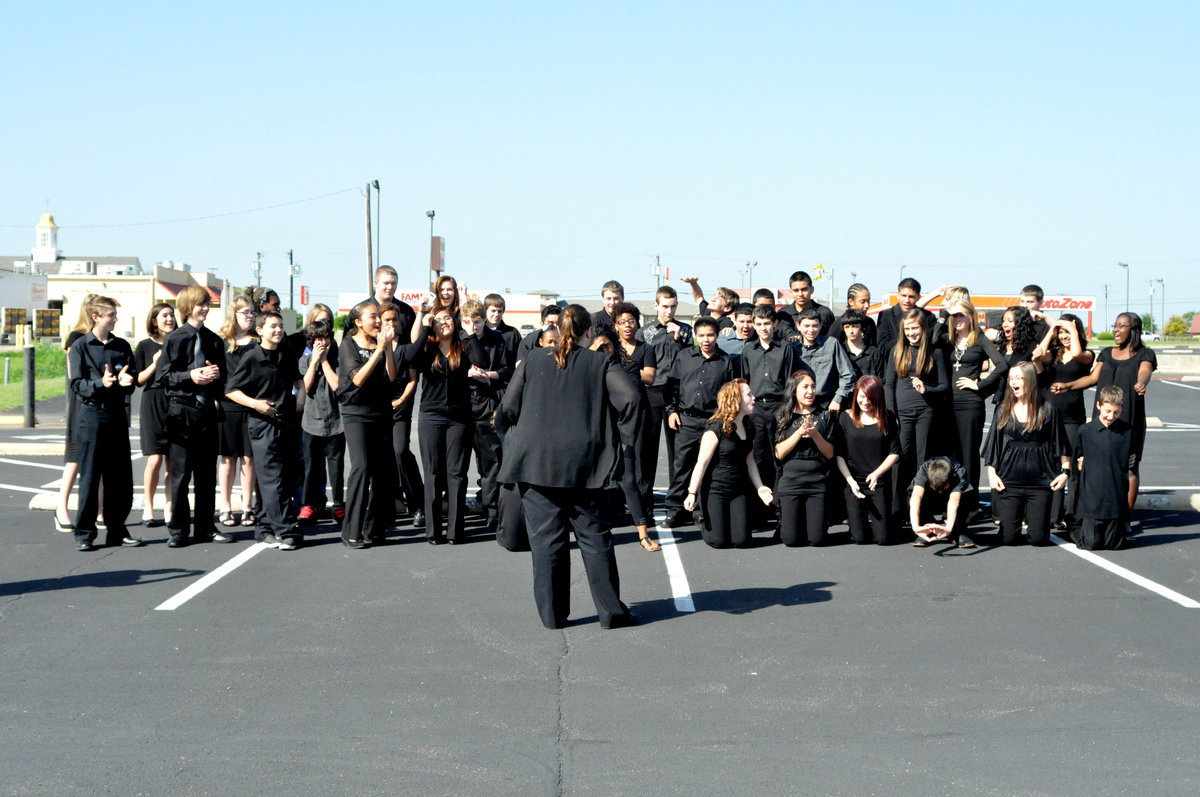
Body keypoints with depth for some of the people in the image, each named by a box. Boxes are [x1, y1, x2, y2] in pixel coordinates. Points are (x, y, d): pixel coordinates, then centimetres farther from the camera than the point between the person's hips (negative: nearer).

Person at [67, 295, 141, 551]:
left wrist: (125, 381, -13)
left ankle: (116, 530, 15)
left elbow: (132, 381, 9)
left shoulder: (122, 346, 11)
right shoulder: (80, 347, 0)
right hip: (90, 416, -4)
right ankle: (84, 532, 7)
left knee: (120, 477, 4)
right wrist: (100, 383, -24)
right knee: (89, 477, -1)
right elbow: (77, 385, -7)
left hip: (117, 416, 4)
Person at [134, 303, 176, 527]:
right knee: (155, 459, -9)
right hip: (153, 405, -3)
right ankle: (148, 508, 2)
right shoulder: (145, 346, 3)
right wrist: (155, 364, -15)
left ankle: (169, 509, 8)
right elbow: (138, 379, 0)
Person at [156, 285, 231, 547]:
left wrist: (217, 373, -5)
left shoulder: (214, 340, 11)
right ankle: (178, 530, 6)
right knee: (180, 473, -1)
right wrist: (189, 376, -19)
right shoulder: (175, 339, -3)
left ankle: (205, 527, 17)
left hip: (207, 410, 5)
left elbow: (224, 373, 18)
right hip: (181, 410, -5)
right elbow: (162, 375, -6)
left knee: (207, 473, 9)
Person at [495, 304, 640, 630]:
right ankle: (611, 611, 6)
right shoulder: (600, 363, 1)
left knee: (546, 539, 4)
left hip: (536, 464, 1)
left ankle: (552, 613, 6)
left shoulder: (532, 362, 4)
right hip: (584, 464, 0)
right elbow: (629, 397, -11)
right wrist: (624, 438, 2)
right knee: (594, 536, 6)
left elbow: (507, 410, 4)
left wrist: (513, 444, 19)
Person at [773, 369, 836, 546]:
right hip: (790, 482, -1)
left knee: (817, 538, -8)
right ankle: (784, 523, 26)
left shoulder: (824, 416, 7)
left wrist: (815, 435, -12)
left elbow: (830, 453, 4)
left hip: (817, 483, 1)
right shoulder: (782, 417, 4)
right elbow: (779, 453, -4)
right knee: (791, 540, -8)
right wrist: (800, 433, -13)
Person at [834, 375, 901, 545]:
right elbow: (838, 455, 0)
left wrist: (877, 473, -14)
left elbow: (894, 453, 1)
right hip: (853, 483, 0)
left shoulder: (887, 419, 2)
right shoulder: (845, 418, 1)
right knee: (859, 538, -7)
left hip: (880, 485, 1)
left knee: (882, 538, -5)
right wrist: (850, 481, -12)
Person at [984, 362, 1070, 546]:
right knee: (1009, 538, -4)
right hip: (1009, 480, 1)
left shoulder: (1047, 410, 0)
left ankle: (1029, 515, 31)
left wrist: (1065, 471, -3)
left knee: (1039, 538, -3)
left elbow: (1060, 443, 5)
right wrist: (992, 473, 0)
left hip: (1039, 480, -1)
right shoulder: (1004, 410, 6)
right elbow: (993, 444, 9)